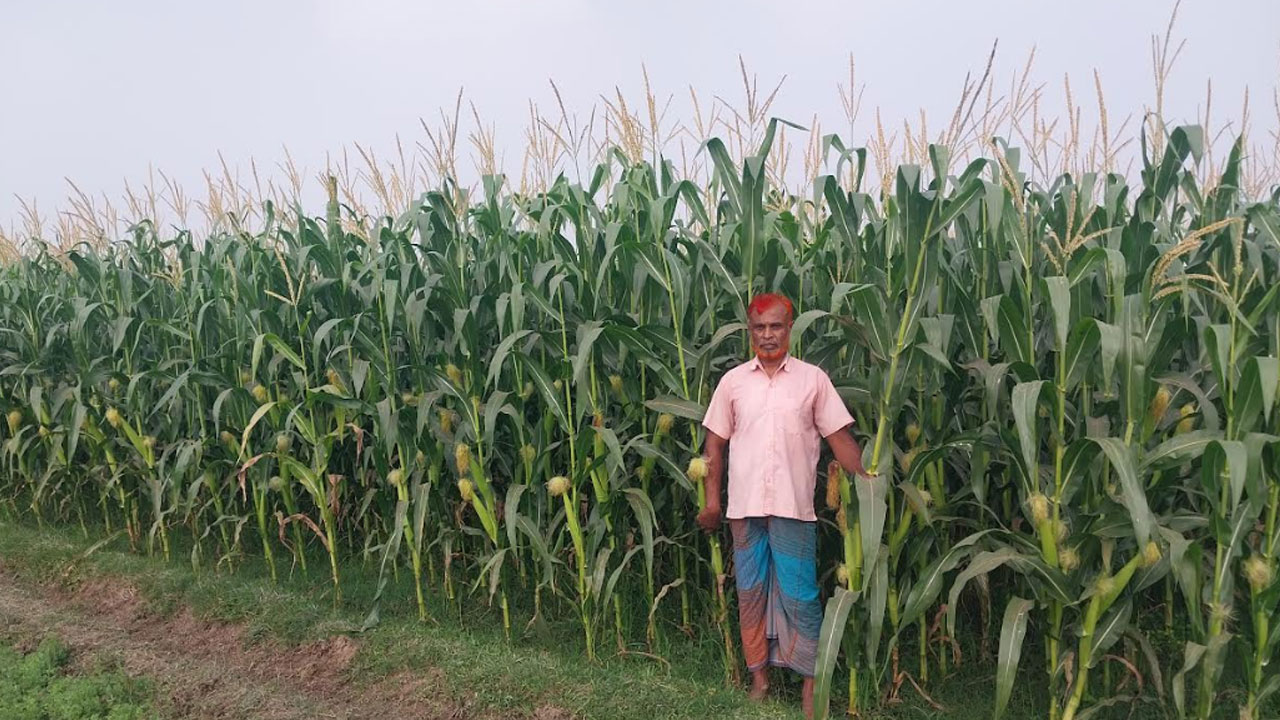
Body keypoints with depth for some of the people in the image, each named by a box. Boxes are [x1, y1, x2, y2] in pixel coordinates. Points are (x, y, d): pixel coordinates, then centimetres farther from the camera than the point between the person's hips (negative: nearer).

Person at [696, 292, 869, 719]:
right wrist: (712, 500, 5)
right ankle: (759, 675, 25)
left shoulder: (813, 378, 1)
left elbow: (839, 436, 2)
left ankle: (811, 682, 14)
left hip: (794, 507, -2)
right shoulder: (733, 381, 5)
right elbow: (715, 442, 9)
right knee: (750, 592, 10)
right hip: (745, 506, 2)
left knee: (800, 596, 1)